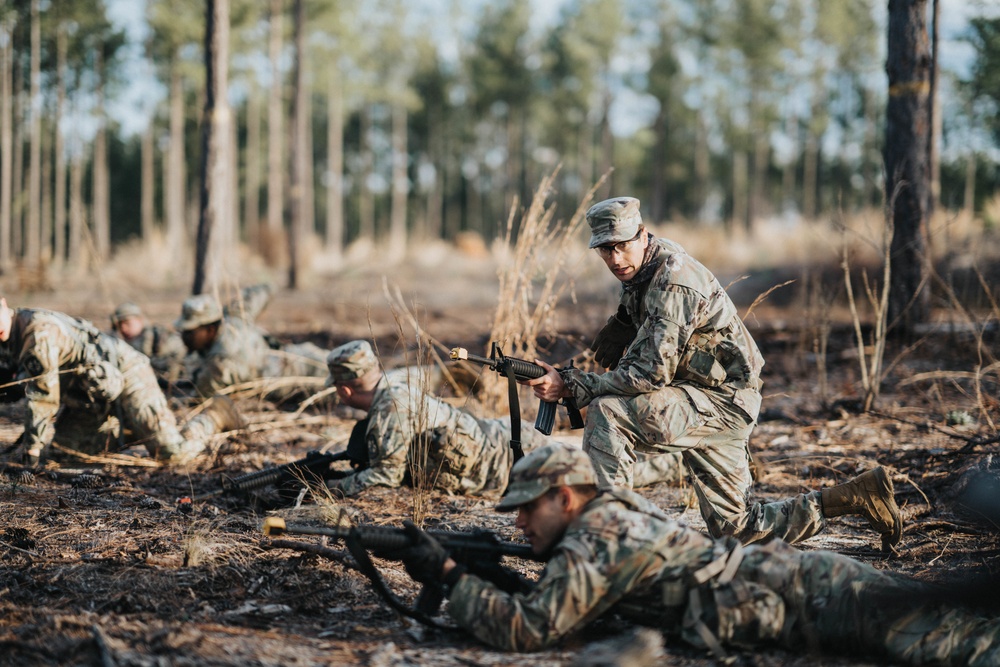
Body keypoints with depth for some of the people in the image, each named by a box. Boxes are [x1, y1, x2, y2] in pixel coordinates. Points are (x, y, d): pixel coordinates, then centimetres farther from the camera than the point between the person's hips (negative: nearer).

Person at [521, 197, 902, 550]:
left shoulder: (673, 282, -23)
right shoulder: (643, 269, 6)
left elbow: (651, 373, -28)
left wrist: (570, 385, -28)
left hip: (723, 401, -10)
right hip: (706, 405, 10)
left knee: (606, 412, -24)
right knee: (737, 528, 11)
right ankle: (858, 495, 19)